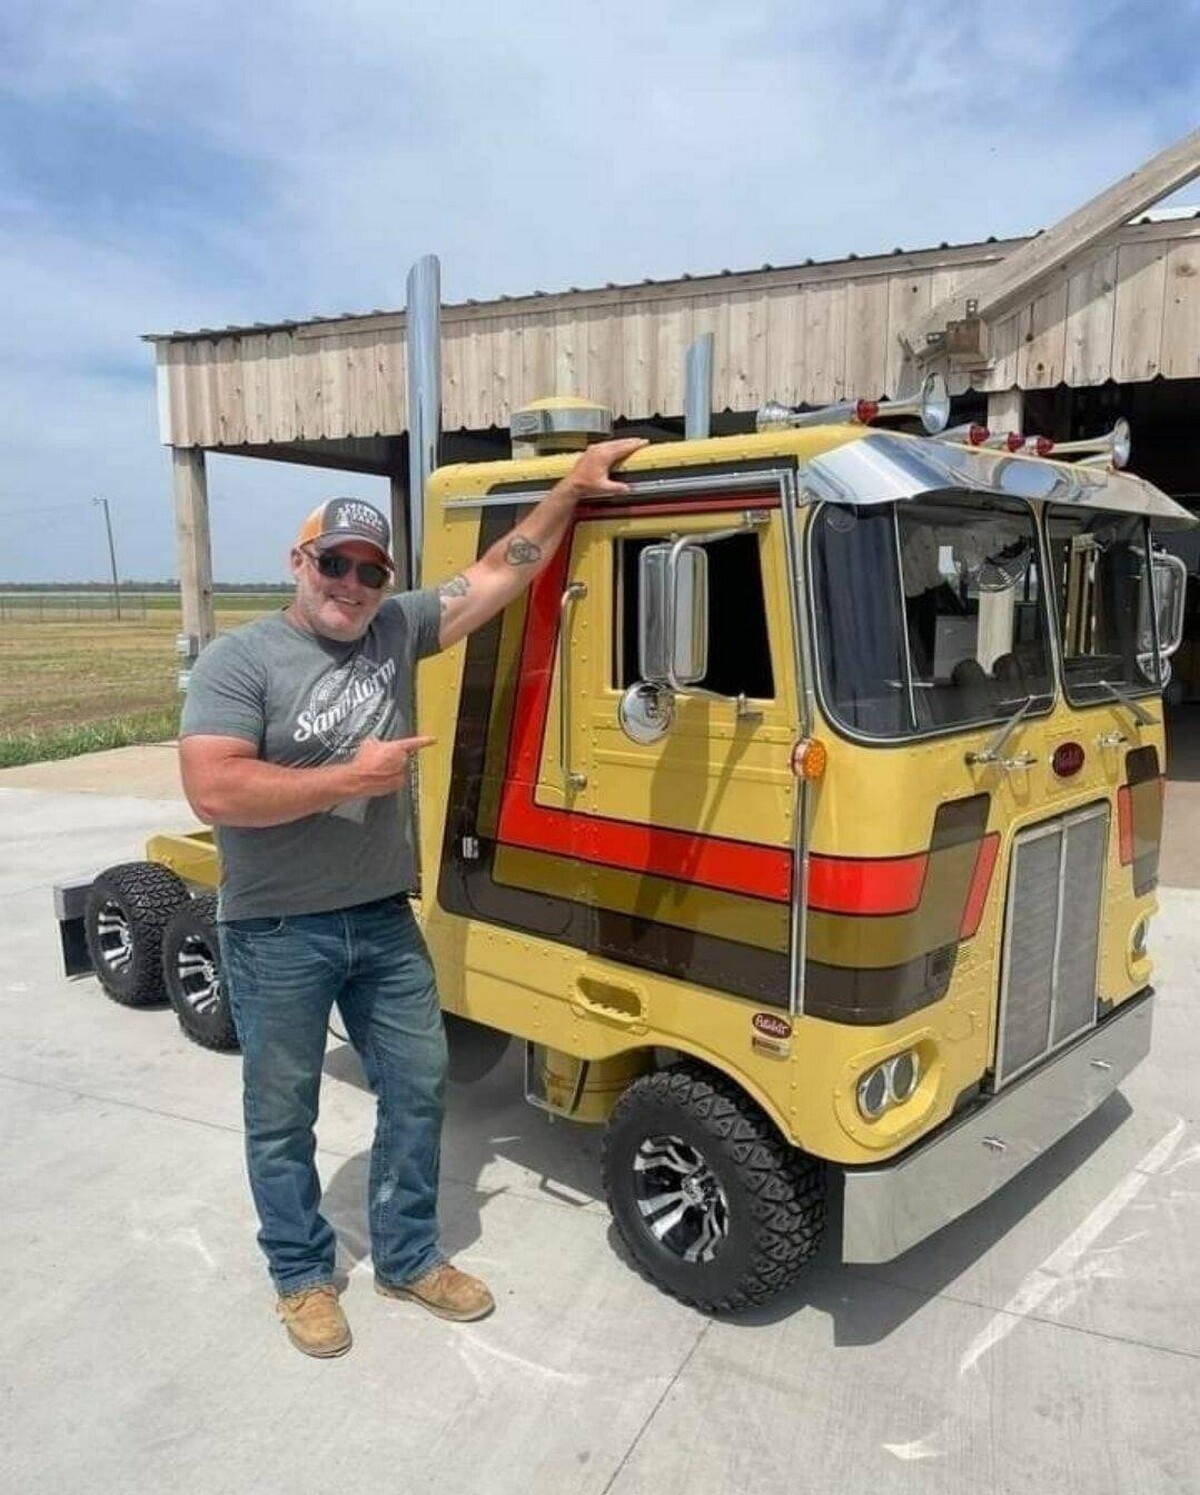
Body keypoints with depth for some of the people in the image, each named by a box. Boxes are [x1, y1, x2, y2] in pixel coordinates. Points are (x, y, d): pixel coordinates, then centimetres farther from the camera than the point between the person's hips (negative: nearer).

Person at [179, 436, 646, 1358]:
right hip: (278, 935, -5)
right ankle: (302, 1275, 33)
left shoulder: (398, 630, 3)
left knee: (418, 1086, 14)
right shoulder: (240, 662, -12)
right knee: (283, 1115, 12)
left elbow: (500, 576, 7)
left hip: (384, 920, 5)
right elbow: (215, 794, -23)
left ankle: (409, 1257, 34)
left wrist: (571, 489, 4)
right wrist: (356, 776, -20)